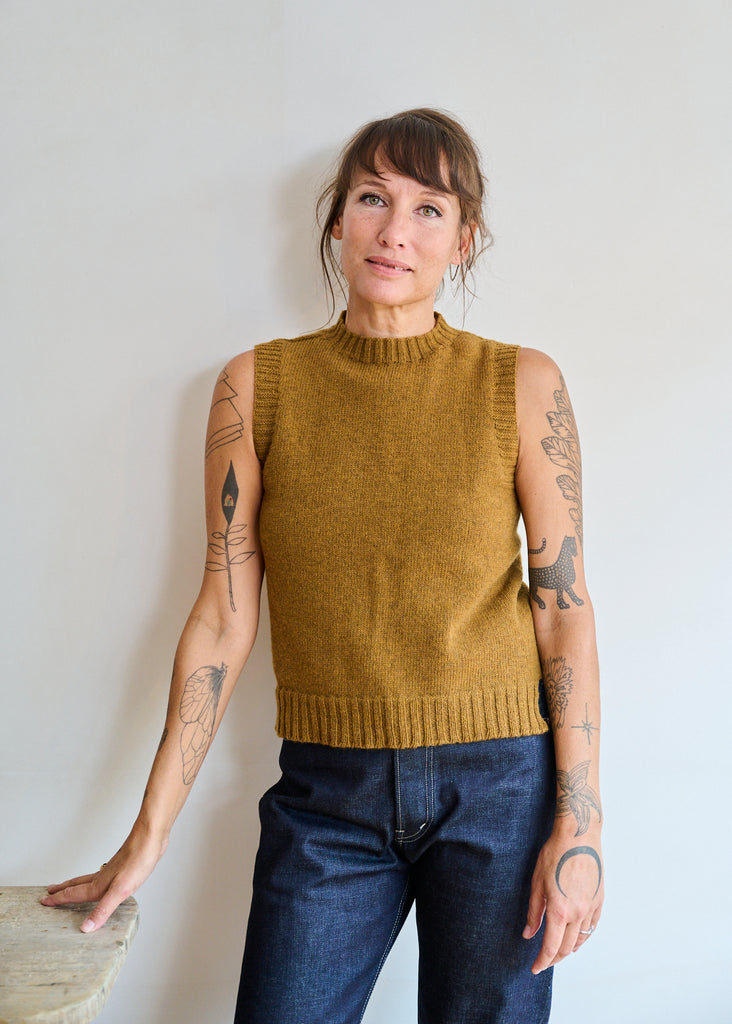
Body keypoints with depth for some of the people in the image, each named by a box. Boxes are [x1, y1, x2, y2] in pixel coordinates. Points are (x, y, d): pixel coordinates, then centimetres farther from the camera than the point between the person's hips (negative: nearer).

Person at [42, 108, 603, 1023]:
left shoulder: (522, 384, -2)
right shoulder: (257, 386, 0)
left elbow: (565, 608, -2)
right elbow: (224, 616, 0)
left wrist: (580, 825, -6)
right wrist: (148, 834, 0)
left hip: (498, 781, 0)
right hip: (328, 790, 1)